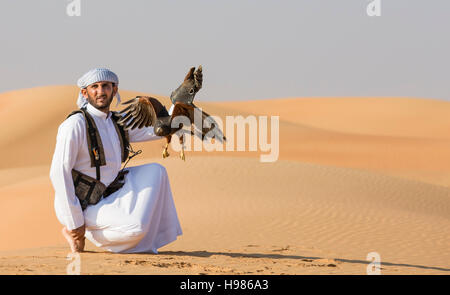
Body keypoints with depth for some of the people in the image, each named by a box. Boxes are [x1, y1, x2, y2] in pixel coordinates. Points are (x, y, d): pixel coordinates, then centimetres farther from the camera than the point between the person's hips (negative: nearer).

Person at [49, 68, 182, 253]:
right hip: (82, 207, -9)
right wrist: (74, 222, -24)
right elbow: (59, 173, -23)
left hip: (105, 197, 9)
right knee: (136, 226, -28)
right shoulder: (75, 125, -18)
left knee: (155, 172, 7)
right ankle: (76, 232, -7)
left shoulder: (117, 122, 8)